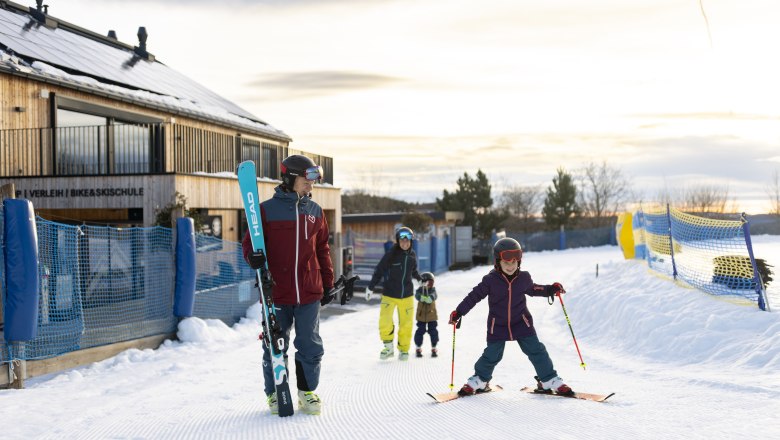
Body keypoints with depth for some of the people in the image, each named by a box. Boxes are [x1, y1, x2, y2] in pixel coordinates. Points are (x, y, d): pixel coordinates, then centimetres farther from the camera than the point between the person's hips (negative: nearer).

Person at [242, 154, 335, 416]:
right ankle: (275, 394, 23)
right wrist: (253, 256, -20)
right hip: (277, 293, -3)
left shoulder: (315, 211, 11)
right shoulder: (267, 209, -2)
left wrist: (328, 284, 16)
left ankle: (308, 392, 22)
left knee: (310, 346, 6)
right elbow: (250, 242, 3)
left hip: (309, 293, 3)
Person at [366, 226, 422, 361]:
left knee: (406, 324, 5)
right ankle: (388, 348, 5)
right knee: (385, 322, -16)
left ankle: (403, 349, 24)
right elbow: (379, 271, -5)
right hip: (389, 294, -3)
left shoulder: (413, 255, 3)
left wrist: (420, 279, 4)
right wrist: (370, 287, -3)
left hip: (407, 295, 3)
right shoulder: (391, 254, -11)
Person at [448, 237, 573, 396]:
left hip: (522, 323, 2)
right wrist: (458, 312, -10)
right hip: (498, 326, -2)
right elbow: (474, 296, -8)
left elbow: (532, 289, 18)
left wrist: (550, 289, 7)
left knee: (536, 350, -2)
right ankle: (479, 380, 27)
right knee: (492, 355, 4)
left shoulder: (524, 278, -4)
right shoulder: (490, 280, -14)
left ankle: (550, 380, 10)